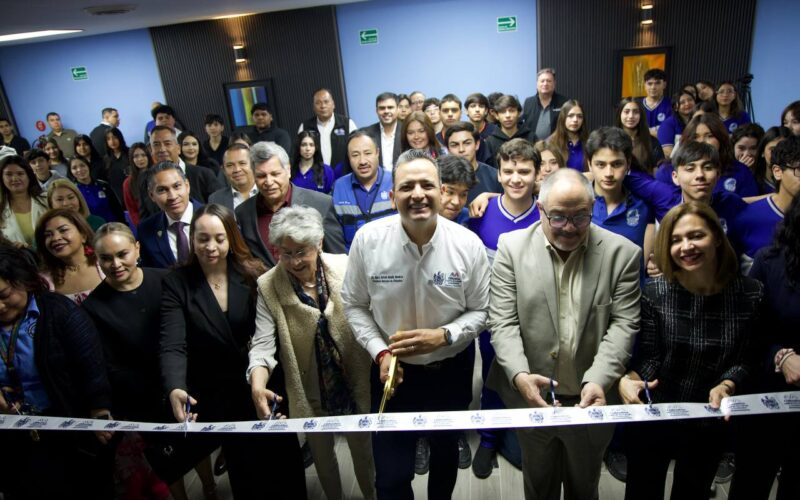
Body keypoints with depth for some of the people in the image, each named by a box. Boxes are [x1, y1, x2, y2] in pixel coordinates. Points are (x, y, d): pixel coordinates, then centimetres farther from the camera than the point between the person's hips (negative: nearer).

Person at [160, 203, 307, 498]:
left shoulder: (253, 273, -8)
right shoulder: (176, 284, -9)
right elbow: (173, 346, -19)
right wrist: (175, 390, -35)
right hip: (219, 398, 0)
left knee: (286, 465, 12)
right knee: (244, 474, 18)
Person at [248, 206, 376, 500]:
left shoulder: (346, 268, -12)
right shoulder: (268, 287, -12)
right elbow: (263, 343, -16)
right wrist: (258, 385, -32)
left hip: (355, 383, 0)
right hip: (309, 390, 1)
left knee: (363, 449, 18)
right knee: (321, 453, 22)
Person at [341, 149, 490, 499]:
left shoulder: (468, 244, -18)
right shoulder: (367, 238, -18)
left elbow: (480, 310, -6)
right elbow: (355, 305, -6)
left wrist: (444, 336, -23)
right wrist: (380, 352, -18)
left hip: (452, 368, 2)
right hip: (393, 368, -1)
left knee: (446, 455, 28)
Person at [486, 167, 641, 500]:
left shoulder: (622, 253, -6)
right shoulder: (513, 247, -7)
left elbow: (624, 323, -9)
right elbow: (503, 320, -10)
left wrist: (599, 380, -22)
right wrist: (519, 375, -24)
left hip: (592, 398, 1)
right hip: (531, 397, 0)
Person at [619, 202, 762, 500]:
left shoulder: (750, 294, -9)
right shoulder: (654, 293, -15)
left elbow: (745, 359, -5)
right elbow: (648, 357, -14)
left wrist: (727, 386, -24)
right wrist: (627, 379, -33)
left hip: (711, 422, 2)